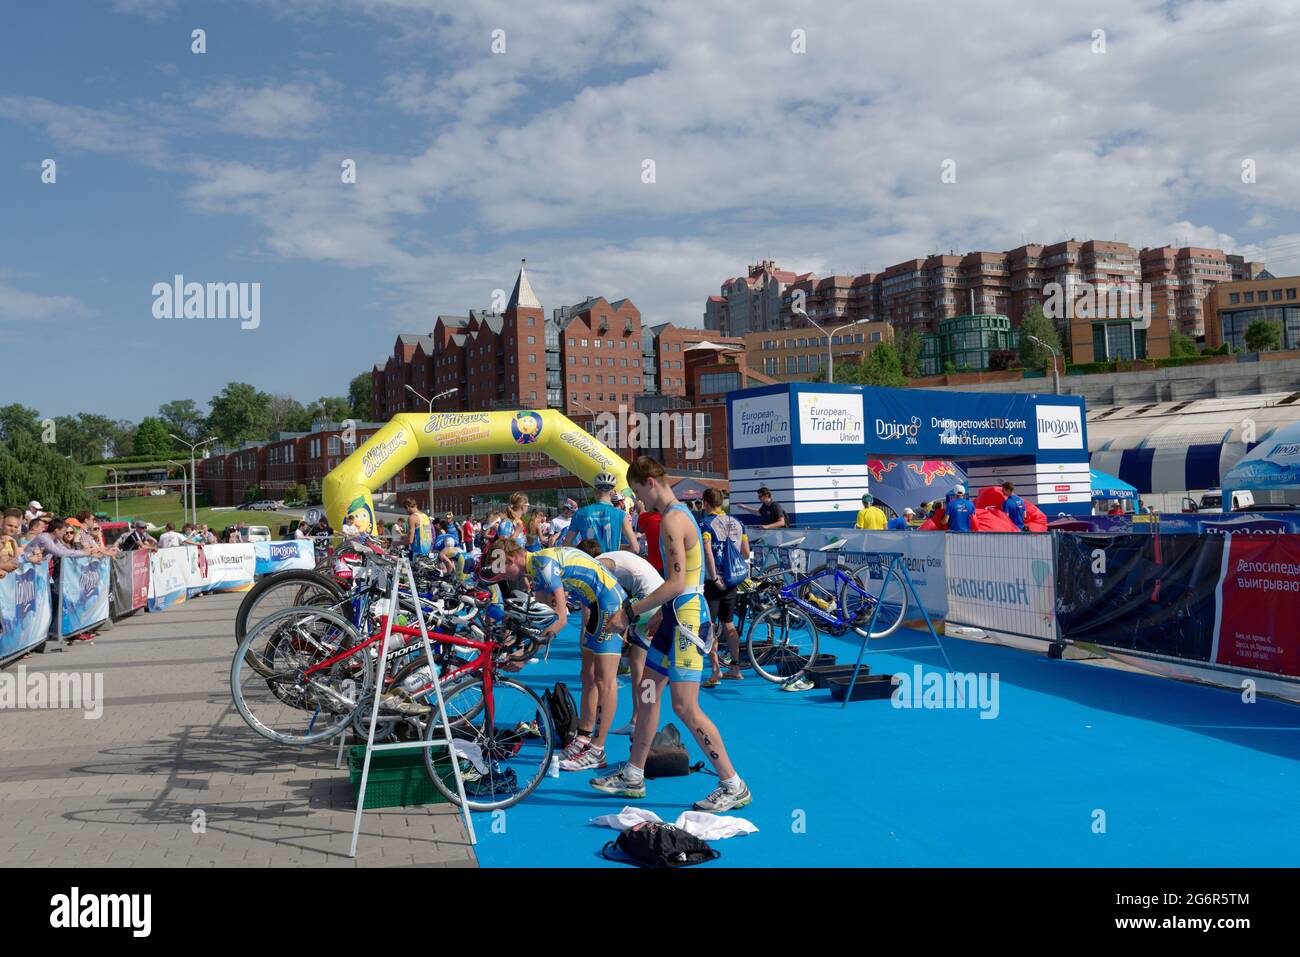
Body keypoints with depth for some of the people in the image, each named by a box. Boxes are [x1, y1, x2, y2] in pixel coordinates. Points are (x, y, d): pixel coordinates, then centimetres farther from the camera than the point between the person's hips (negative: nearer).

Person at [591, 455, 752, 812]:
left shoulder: (671, 520, -17)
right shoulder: (679, 513, 14)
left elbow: (676, 583, -23)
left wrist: (631, 610, -16)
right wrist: (660, 613, 23)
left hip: (687, 621, -11)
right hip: (678, 617, 11)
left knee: (684, 706, -10)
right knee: (647, 693, 15)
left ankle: (734, 786, -2)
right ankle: (633, 776, 25)